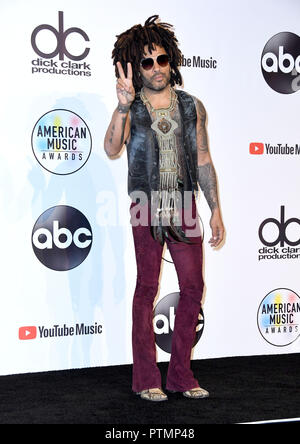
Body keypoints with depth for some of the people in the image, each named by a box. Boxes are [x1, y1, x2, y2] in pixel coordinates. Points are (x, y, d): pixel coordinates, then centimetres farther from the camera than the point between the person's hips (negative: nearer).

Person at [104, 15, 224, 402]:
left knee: (193, 287, 1)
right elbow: (112, 150, -16)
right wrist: (123, 106, -28)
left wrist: (215, 210, 8)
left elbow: (203, 161, 11)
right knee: (147, 288, 0)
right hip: (147, 208, -3)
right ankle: (146, 378, 8)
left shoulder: (192, 107, 9)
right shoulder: (131, 111, 1)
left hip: (184, 207, 3)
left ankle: (180, 374, 13)